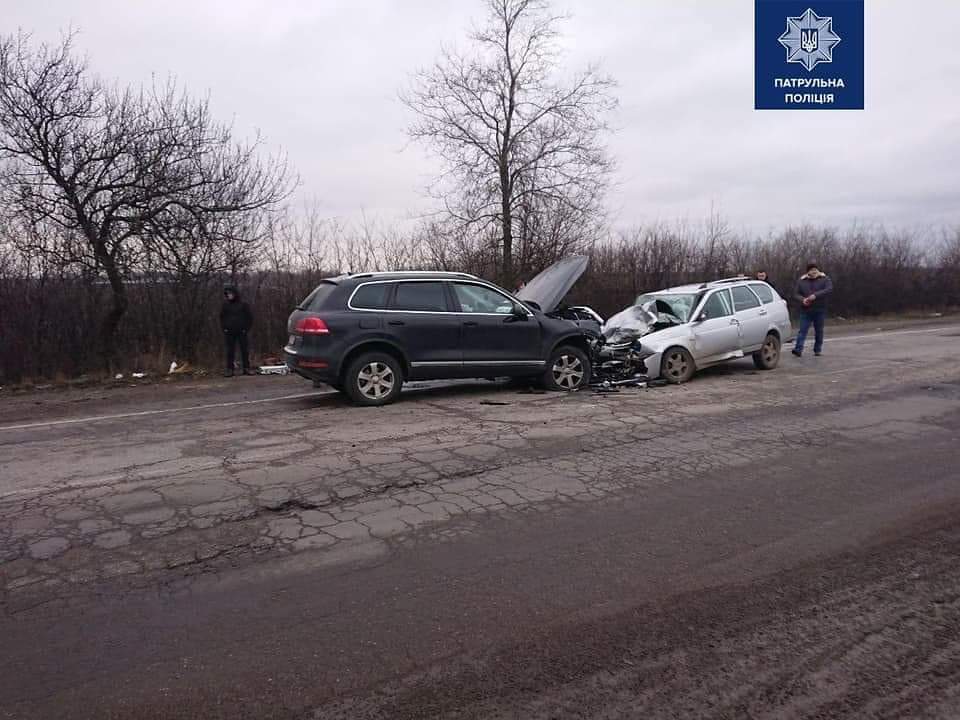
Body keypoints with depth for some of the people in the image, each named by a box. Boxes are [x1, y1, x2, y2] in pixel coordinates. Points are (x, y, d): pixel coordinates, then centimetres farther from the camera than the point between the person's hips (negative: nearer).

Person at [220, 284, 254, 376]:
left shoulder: (243, 304, 1)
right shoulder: (225, 305, 6)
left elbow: (250, 317, 5)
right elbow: (222, 317, 15)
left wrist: (246, 328, -3)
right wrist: (224, 328, 3)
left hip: (242, 332, -1)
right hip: (229, 332, 1)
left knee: (245, 350, 2)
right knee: (230, 351, 2)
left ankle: (246, 368, 9)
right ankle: (229, 369, 6)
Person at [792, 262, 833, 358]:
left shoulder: (824, 279, 3)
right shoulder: (802, 281, 10)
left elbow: (829, 289, -14)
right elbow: (796, 294, 9)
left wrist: (815, 295, -25)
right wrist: (802, 299, -13)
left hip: (819, 310, -1)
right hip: (805, 311, 1)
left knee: (819, 331, 6)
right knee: (803, 330, -9)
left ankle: (817, 350, 15)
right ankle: (798, 349, -18)